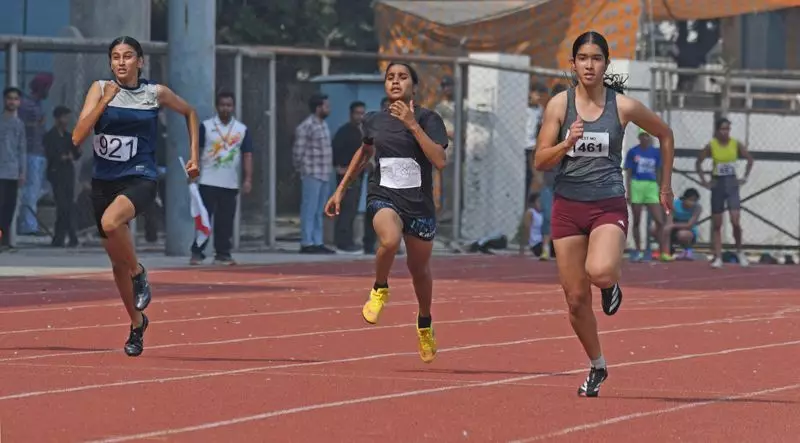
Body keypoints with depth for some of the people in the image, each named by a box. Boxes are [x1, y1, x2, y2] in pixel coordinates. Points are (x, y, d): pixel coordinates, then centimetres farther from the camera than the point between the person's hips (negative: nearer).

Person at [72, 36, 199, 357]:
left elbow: (189, 113, 19)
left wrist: (194, 156, 13)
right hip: (104, 180, 3)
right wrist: (105, 101, -18)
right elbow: (77, 137, -11)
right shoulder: (100, 90, 0)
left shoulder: (156, 93, -1)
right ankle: (137, 324, 32)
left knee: (111, 222, -37)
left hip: (140, 178, -3)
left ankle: (138, 272, -10)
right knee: (117, 261, 11)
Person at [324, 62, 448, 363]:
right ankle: (380, 290, -4)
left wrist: (412, 125, -25)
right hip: (384, 197, 1)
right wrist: (341, 189, 25)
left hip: (419, 203, 0)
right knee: (389, 240, -33)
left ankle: (425, 325, 40)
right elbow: (364, 152, 25)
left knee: (419, 268, 13)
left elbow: (440, 161, -21)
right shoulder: (374, 121, 4)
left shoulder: (428, 119, -7)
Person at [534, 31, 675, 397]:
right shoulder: (559, 105, -1)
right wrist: (567, 143, -21)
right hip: (568, 205, 2)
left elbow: (665, 135, 14)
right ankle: (597, 367, 25)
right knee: (576, 298, 3)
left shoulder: (623, 106, -3)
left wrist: (665, 186, 17)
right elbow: (541, 161, -2)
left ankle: (611, 284, 7)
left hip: (609, 205, -2)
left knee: (599, 271, -32)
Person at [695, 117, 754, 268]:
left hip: (732, 184, 0)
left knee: (735, 221, -13)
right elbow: (698, 163, 4)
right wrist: (703, 180, -3)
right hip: (718, 184, 0)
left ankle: (739, 250, 9)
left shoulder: (736, 144, -3)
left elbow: (750, 159, 9)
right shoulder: (711, 146, -5)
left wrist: (745, 177, 2)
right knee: (716, 224, 3)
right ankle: (717, 257, 7)